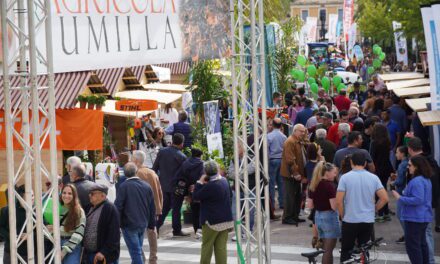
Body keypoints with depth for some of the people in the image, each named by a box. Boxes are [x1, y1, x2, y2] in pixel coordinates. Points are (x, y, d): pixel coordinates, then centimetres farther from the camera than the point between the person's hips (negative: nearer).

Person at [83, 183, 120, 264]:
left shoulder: (110, 208, -13)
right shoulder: (91, 208, 14)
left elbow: (113, 234, -18)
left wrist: (104, 252, -21)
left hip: (104, 257, -9)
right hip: (89, 254, 9)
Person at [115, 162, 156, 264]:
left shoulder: (124, 186, -13)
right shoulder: (147, 186, 2)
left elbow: (118, 206, -13)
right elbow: (152, 207, 8)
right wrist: (151, 224, 16)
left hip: (129, 225, -5)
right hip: (143, 224, 5)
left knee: (135, 252, -4)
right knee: (138, 251, 18)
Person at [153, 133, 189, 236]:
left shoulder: (162, 151, -1)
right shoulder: (181, 157, -15)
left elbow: (155, 167, 5)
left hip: (163, 185, 5)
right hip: (176, 187, -5)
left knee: (164, 207, 17)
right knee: (176, 208, 5)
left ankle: (156, 227, 12)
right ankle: (177, 230, 11)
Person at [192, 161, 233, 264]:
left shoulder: (210, 186, -20)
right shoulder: (224, 181, 6)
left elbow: (196, 196, -13)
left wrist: (200, 182, -5)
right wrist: (204, 183, 6)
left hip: (212, 221, -7)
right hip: (226, 220, 7)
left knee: (207, 246, 4)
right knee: (221, 247, 4)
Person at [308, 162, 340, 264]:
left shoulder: (313, 186, 7)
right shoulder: (330, 185, -16)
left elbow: (311, 205, 10)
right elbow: (334, 206, -20)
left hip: (318, 216, 8)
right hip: (329, 217, -8)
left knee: (326, 248, 17)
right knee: (328, 249, -2)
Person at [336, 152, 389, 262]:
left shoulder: (345, 177, -8)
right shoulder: (373, 178, -1)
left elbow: (339, 200, -11)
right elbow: (384, 198, -3)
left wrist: (343, 216, 4)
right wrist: (373, 209, 11)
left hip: (350, 221, -2)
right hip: (368, 221, 3)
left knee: (346, 252, 8)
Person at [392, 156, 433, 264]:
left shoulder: (417, 181, -22)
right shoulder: (426, 180, 11)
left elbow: (418, 199, -27)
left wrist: (400, 198, -21)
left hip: (415, 218, -10)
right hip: (424, 217, 10)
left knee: (412, 245, -5)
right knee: (422, 243, 18)